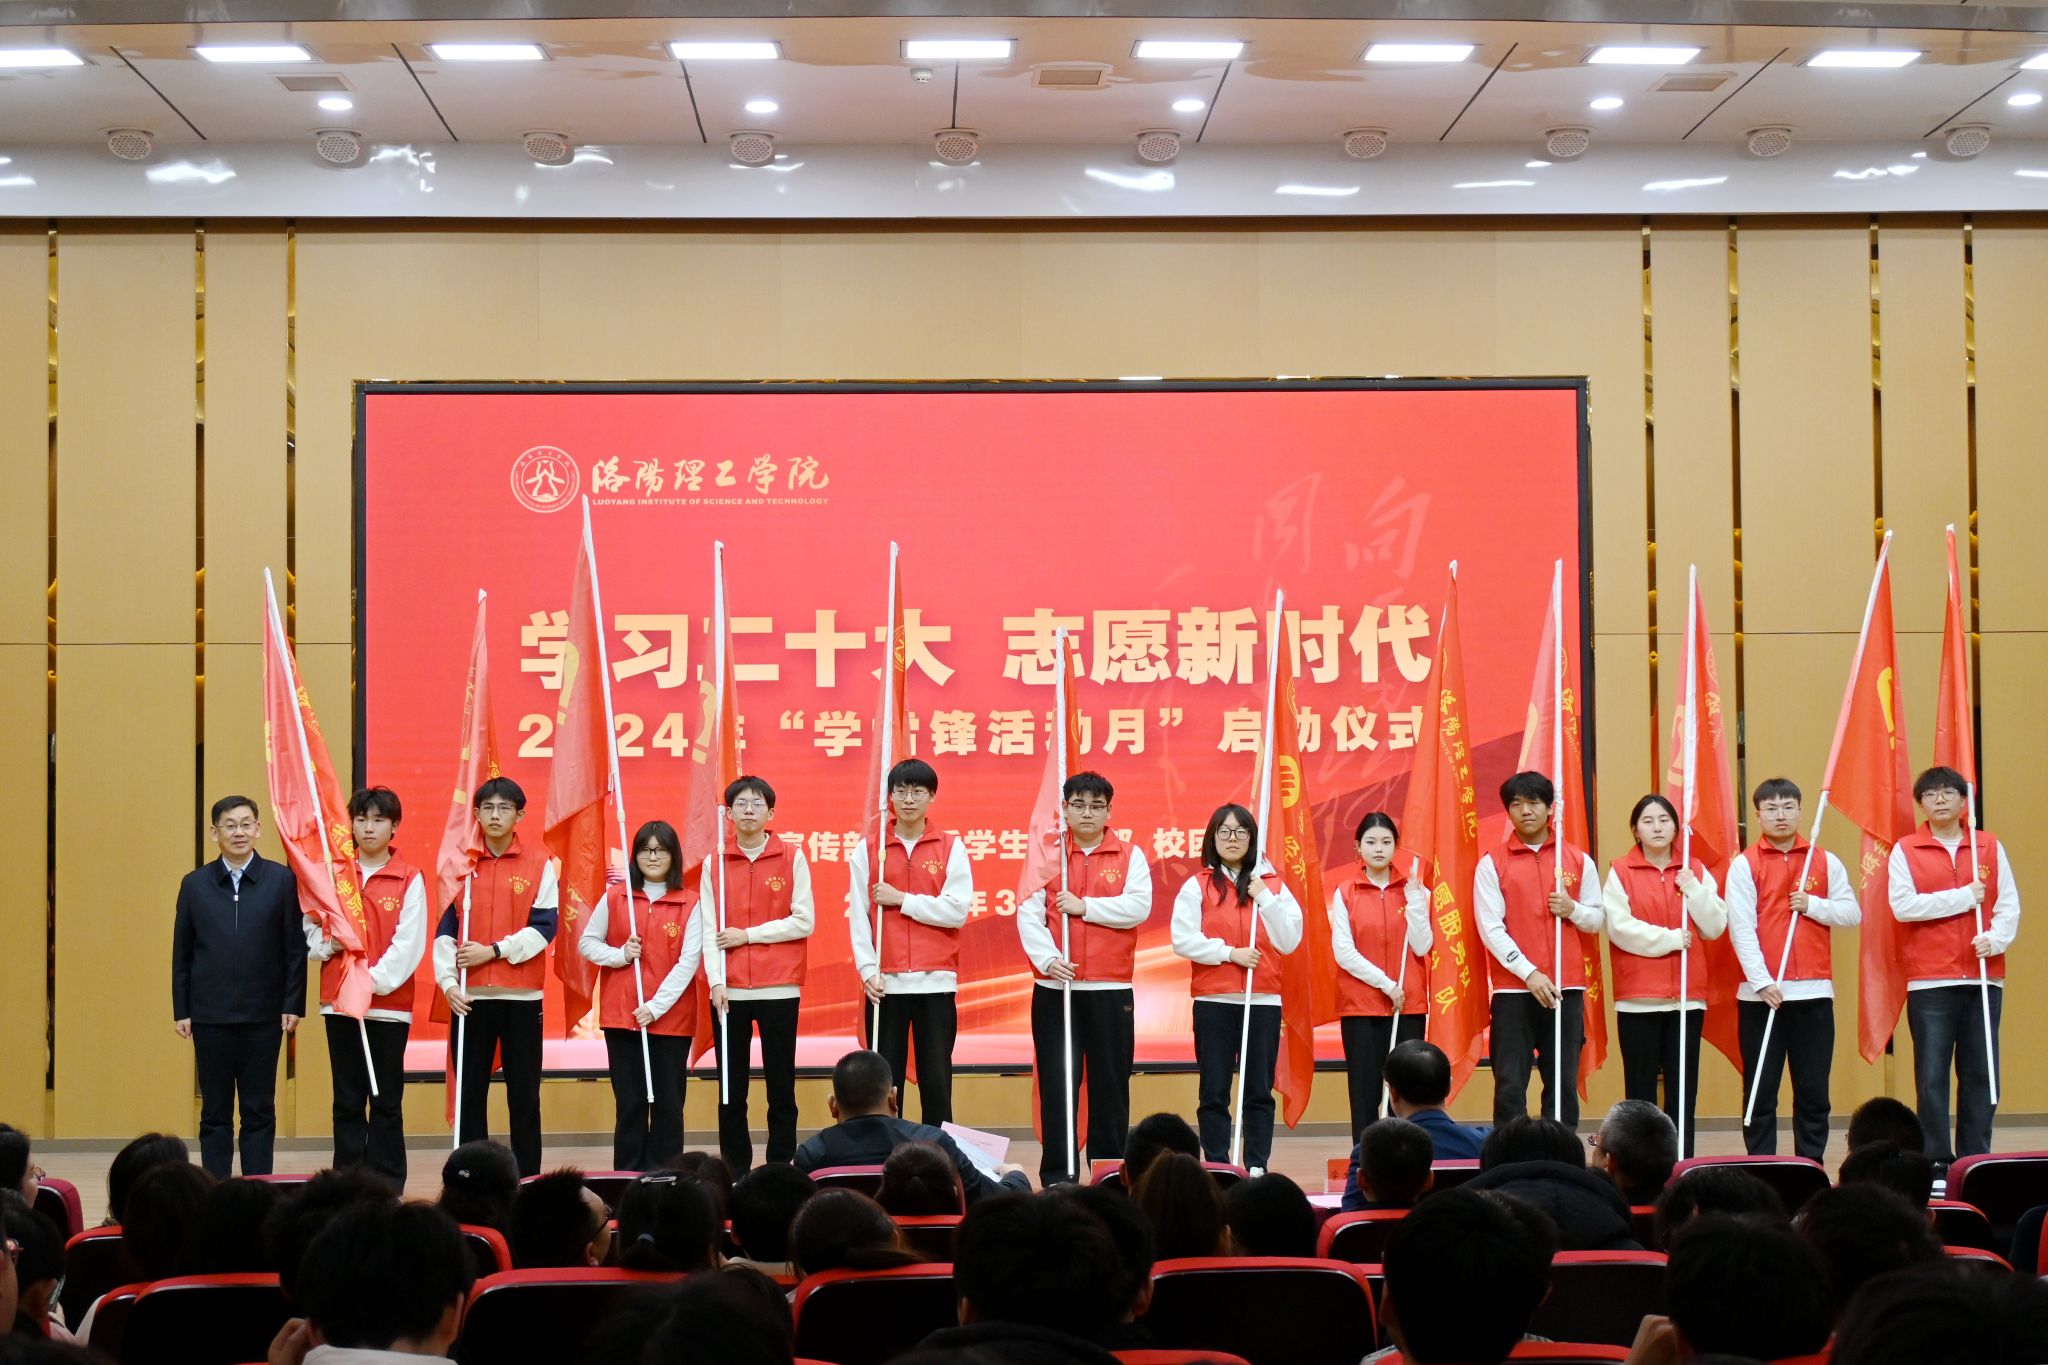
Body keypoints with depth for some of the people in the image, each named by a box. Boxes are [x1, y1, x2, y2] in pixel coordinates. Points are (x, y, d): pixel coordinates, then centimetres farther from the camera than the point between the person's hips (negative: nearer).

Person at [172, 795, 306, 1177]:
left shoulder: (282, 880, 2)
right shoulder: (195, 884, 6)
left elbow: (295, 948, 1)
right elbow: (181, 953, 8)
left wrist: (293, 1004, -5)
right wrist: (181, 1010, 2)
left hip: (263, 1016, -1)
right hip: (210, 1016, 1)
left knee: (259, 1112, 3)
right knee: (215, 1113, 6)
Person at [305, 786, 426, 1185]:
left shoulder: (409, 879, -1)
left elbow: (409, 943, -7)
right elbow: (309, 927, 14)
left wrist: (374, 980, -17)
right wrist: (326, 944, -7)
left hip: (390, 1004, -3)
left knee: (386, 1103, 1)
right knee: (346, 1101, 6)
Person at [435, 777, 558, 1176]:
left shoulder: (540, 864, 2)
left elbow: (544, 927, -4)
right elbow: (445, 929, 3)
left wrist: (494, 951, -14)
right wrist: (448, 980, -9)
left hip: (522, 994, -2)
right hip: (470, 995, 2)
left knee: (524, 1094, 2)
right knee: (469, 1092, 5)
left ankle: (527, 1178, 8)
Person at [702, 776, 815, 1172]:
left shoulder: (792, 858, 3)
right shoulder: (714, 863, 7)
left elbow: (804, 921, -2)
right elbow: (709, 928, 2)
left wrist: (748, 935, -7)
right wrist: (716, 981, -9)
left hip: (779, 988, -1)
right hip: (729, 990, 1)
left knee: (781, 1088, 0)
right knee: (730, 1091, 3)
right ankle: (735, 1173, 9)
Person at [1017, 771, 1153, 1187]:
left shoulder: (1130, 855, 7)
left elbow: (1138, 907, -8)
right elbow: (1028, 915, -4)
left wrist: (1084, 906, -12)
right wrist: (1047, 958, -20)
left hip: (1111, 990, 0)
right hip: (1055, 988, 0)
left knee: (1110, 1083, 4)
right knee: (1057, 1083, 0)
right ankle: (1057, 1175, 6)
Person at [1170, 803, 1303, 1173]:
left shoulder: (1273, 885, 9)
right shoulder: (1197, 886, 5)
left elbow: (1289, 942, 1)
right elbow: (1183, 940, -4)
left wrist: (1265, 899, -7)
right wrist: (1229, 952, -12)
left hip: (1263, 1000, 1)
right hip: (1213, 1002, -1)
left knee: (1259, 1090, 2)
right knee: (1214, 1091, 0)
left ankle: (1257, 1167, 8)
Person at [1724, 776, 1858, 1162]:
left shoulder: (1826, 861, 10)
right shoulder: (1744, 865, 1)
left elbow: (1852, 914, 9)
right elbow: (1741, 928, -6)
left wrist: (1812, 905, -8)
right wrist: (1762, 982, -15)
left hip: (1814, 990, 2)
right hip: (1760, 993, -2)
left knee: (1814, 1091, 5)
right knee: (1760, 1091, 1)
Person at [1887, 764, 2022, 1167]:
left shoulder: (1989, 846, 10)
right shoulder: (1905, 850, 3)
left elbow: (2009, 906, 5)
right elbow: (1903, 906, -9)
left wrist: (1995, 939, -14)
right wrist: (1964, 897, -11)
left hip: (1983, 978, 2)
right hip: (1929, 982, -2)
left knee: (1981, 1073, 4)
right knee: (1931, 1075, -4)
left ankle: (1975, 1162, 11)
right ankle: (1937, 1162, 2)